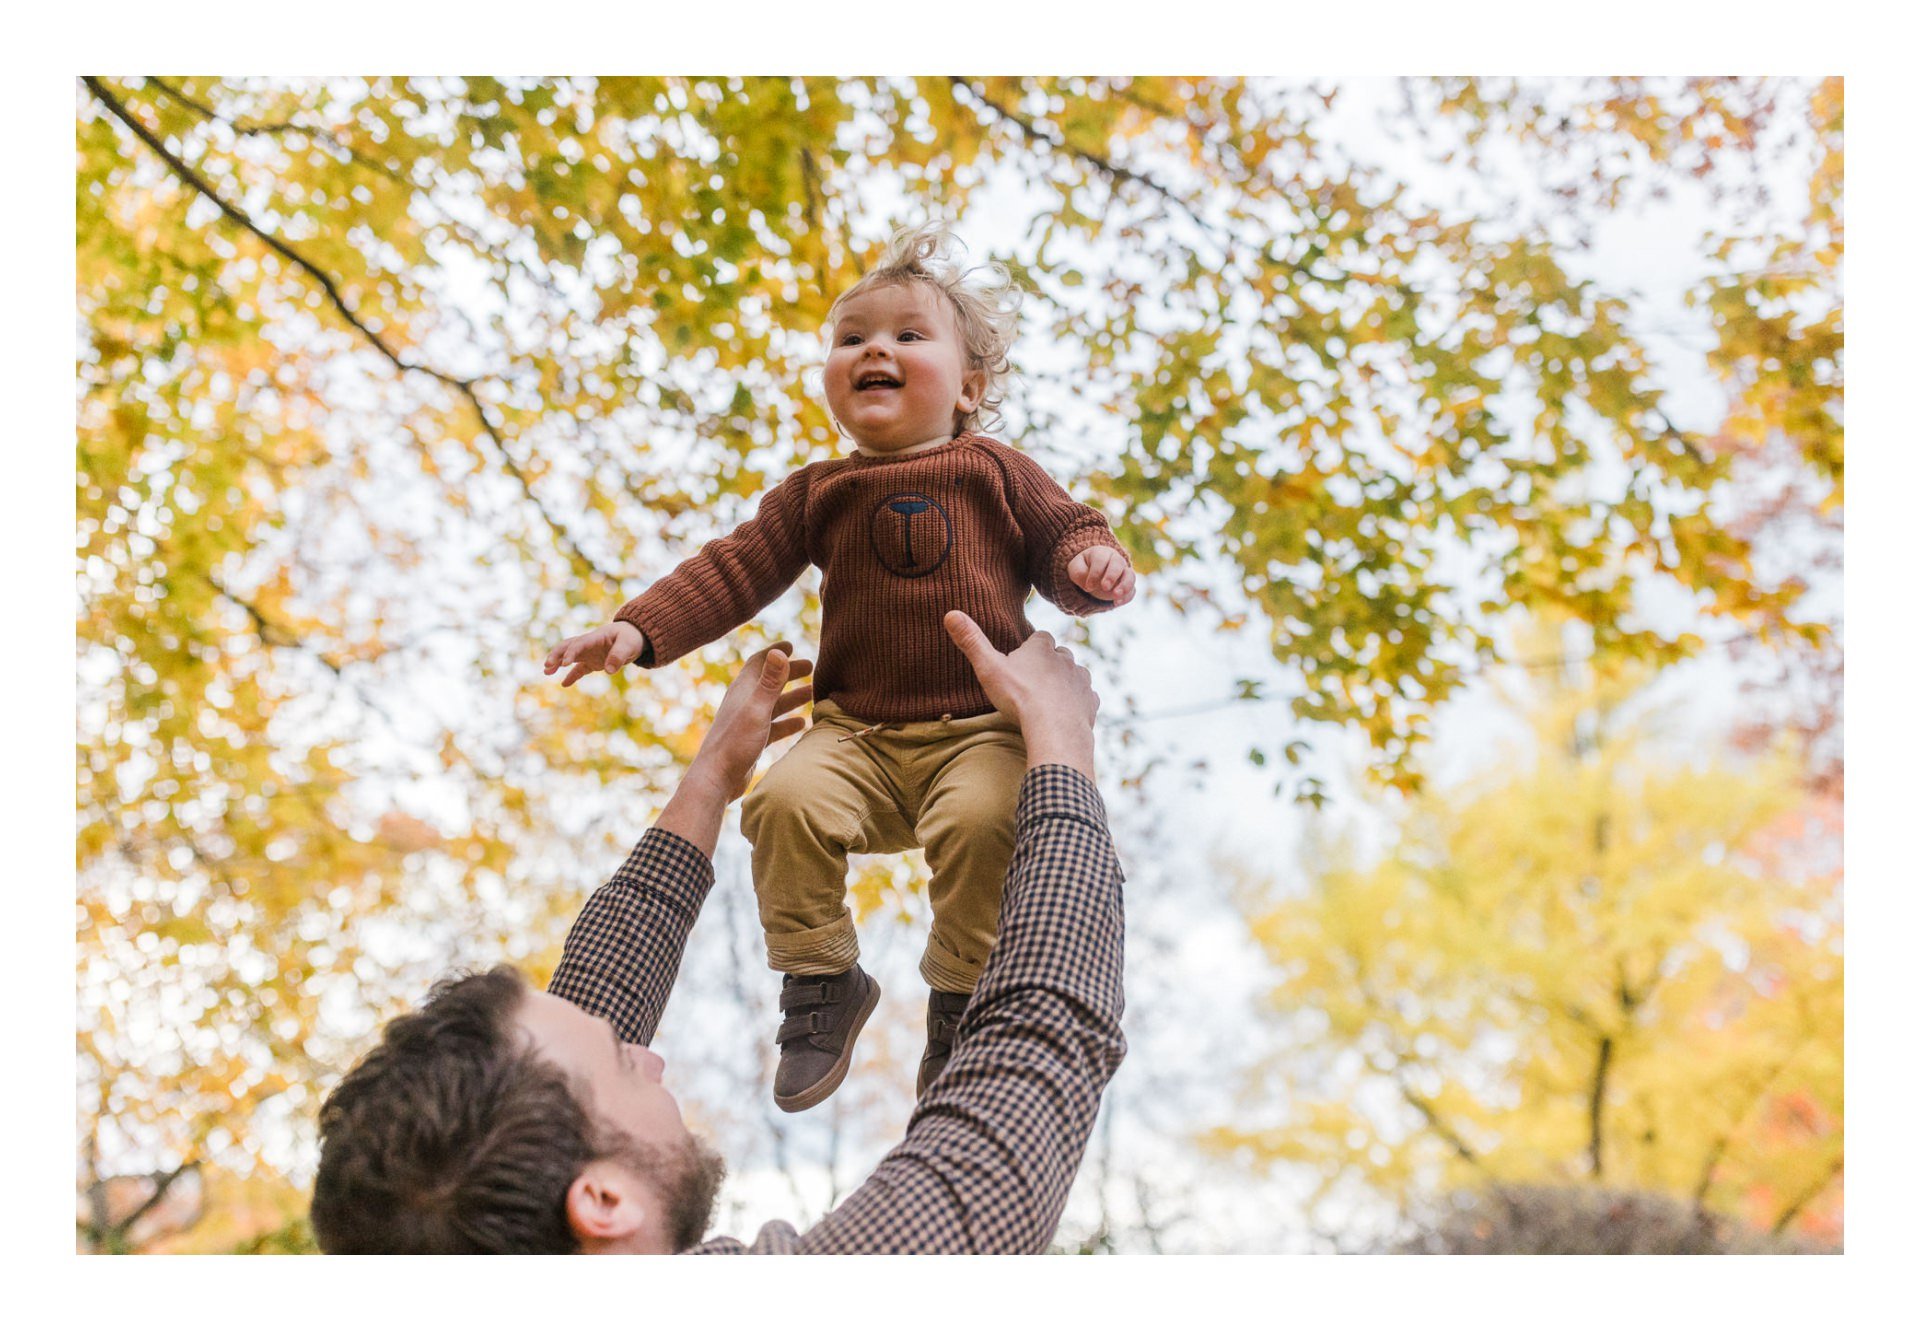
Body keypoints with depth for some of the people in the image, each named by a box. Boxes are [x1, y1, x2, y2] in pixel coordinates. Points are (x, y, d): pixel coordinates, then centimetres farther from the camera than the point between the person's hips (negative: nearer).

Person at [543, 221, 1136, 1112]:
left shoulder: (996, 474, 10)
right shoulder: (818, 495, 14)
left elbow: (1062, 540, 8)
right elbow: (734, 571, 9)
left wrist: (1094, 562, -17)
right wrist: (638, 630, -3)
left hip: (980, 730, -2)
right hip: (858, 735, 2)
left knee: (979, 819, -32)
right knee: (786, 802, -26)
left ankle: (963, 999, -7)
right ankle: (821, 982, -4)